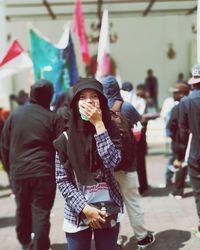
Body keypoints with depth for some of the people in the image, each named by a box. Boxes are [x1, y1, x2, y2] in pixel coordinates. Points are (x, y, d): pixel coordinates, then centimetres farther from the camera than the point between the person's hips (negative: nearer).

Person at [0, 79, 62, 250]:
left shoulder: (15, 114, 3)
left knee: (22, 209, 20)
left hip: (18, 172, 4)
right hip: (44, 173, -4)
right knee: (41, 212, 3)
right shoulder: (52, 117, -6)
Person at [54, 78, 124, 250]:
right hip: (77, 213, -1)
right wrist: (85, 209, -12)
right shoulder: (66, 138, -5)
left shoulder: (110, 130, -1)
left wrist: (99, 124, -19)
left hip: (108, 211, 1)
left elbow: (112, 162, -18)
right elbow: (62, 181, -4)